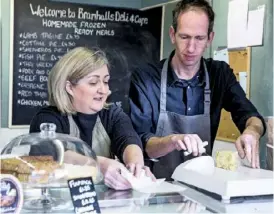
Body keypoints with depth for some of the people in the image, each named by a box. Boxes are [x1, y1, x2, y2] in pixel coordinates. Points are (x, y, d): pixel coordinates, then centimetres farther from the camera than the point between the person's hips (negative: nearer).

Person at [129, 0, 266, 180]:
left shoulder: (221, 74, 3)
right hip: (157, 182, -3)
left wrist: (252, 132, -29)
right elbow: (139, 143, -12)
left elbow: (250, 116, -6)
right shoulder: (145, 78, -8)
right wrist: (173, 140, -32)